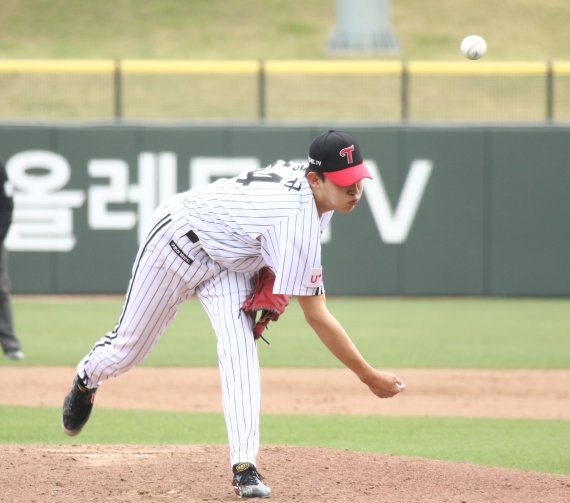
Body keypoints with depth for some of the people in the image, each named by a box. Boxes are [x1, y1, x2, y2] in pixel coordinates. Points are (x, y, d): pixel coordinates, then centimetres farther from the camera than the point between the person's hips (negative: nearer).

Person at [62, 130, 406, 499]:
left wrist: (270, 286, -3)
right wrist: (369, 376, -34)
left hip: (228, 258, 7)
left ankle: (245, 469, -19)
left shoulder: (305, 174, -16)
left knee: (240, 354, -14)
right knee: (130, 346, 12)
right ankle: (86, 380, 47)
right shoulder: (299, 221, -41)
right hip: (179, 240, -7)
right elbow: (317, 317, -37)